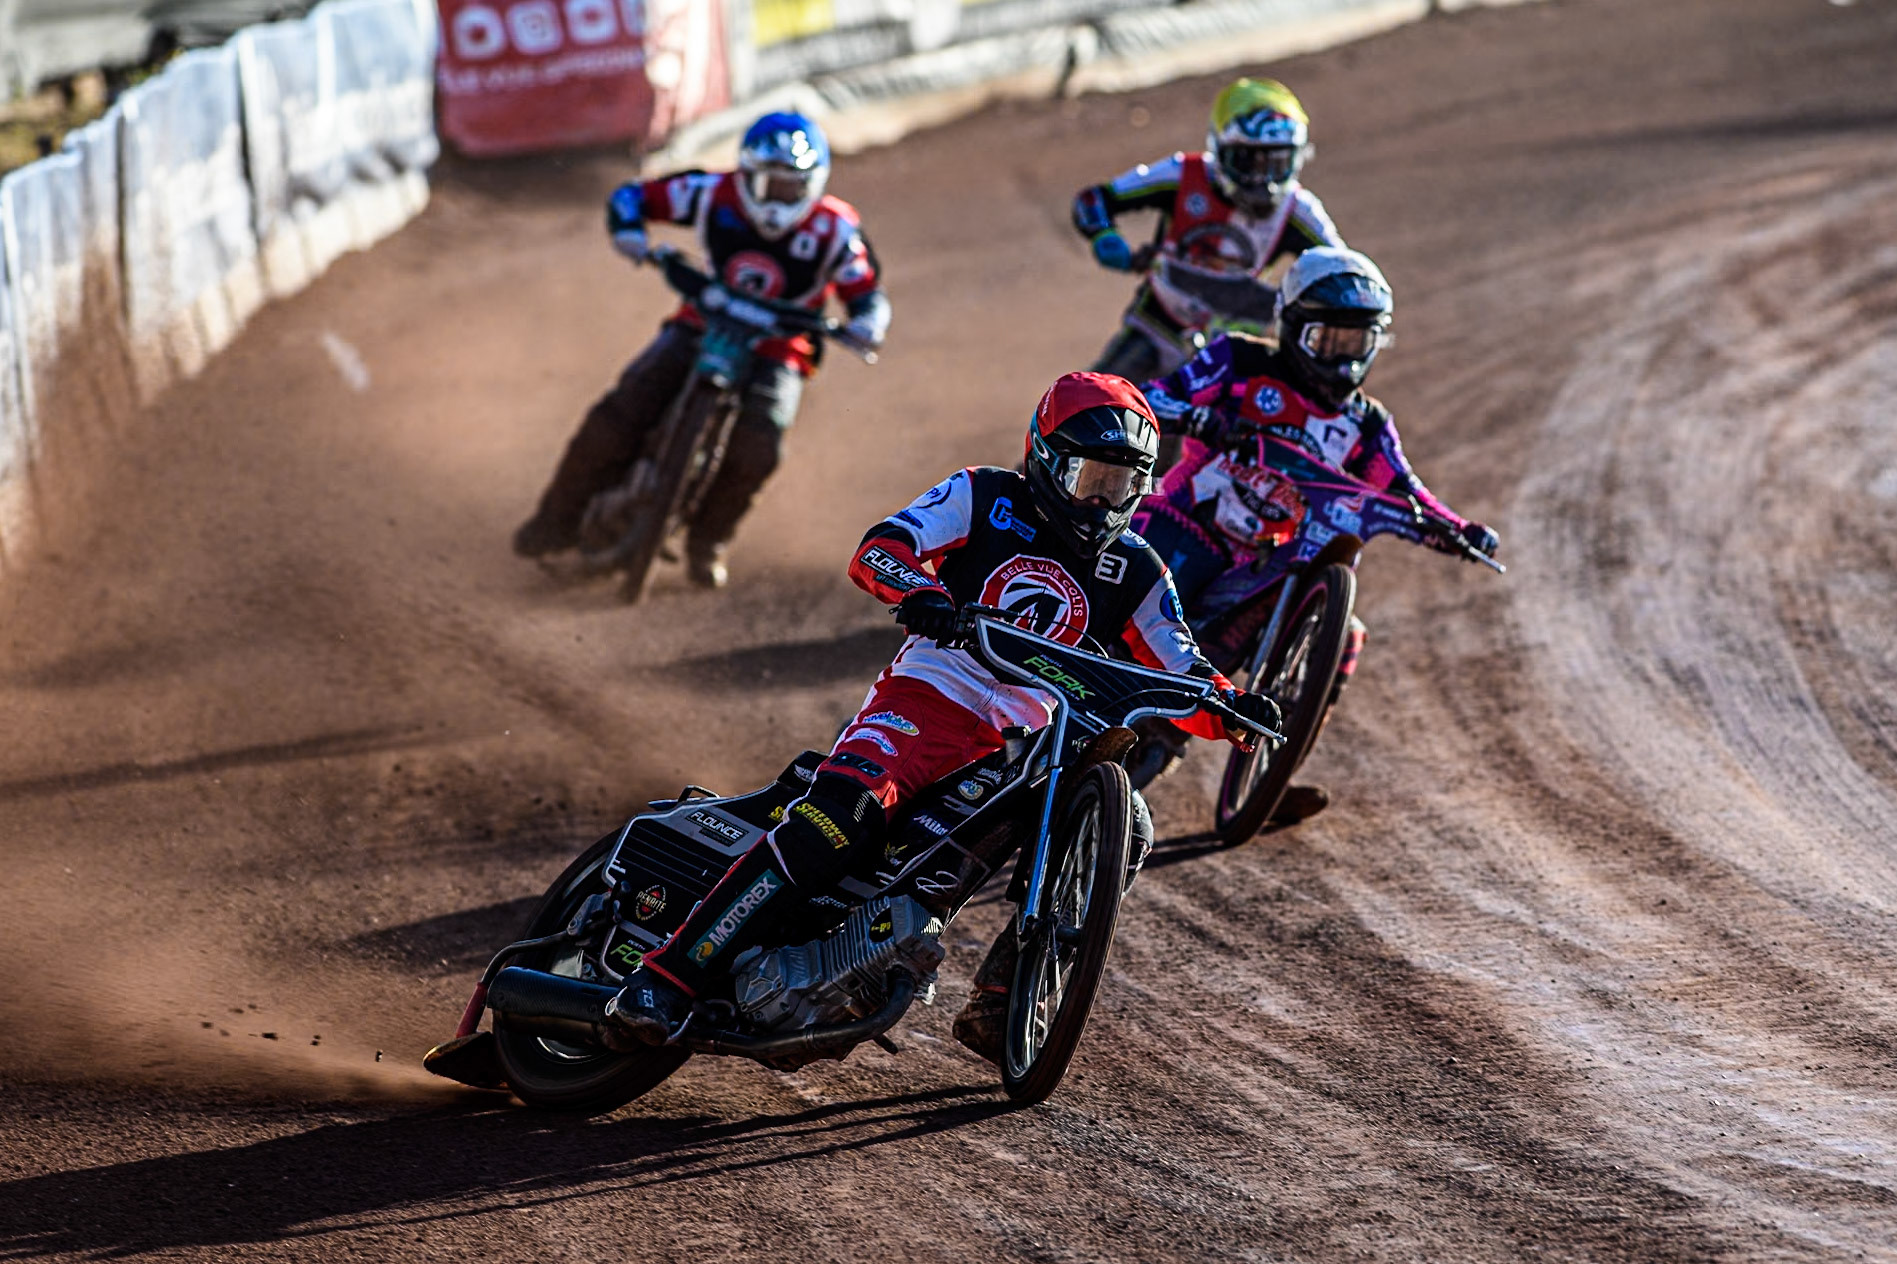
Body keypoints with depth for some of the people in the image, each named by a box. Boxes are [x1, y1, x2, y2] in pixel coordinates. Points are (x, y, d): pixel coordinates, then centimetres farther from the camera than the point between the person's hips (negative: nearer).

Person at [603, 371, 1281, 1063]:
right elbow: (878, 549, -7)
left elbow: (1181, 674, 14)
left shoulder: (1135, 573, 15)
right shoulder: (985, 499, 5)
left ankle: (998, 1005, -13)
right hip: (930, 696, -4)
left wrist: (1233, 707, -9)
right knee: (841, 814, -31)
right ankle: (667, 978, -30)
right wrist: (919, 590, -30)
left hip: (1030, 744, 4)